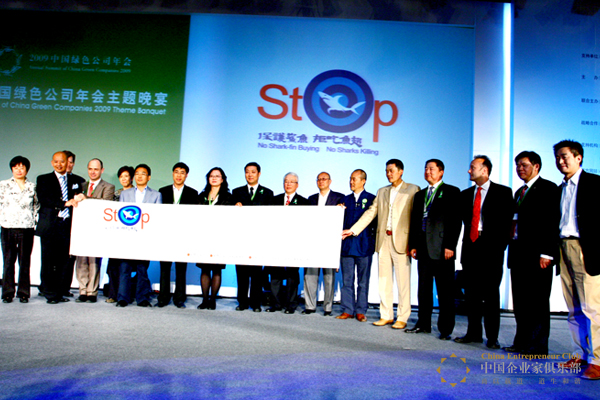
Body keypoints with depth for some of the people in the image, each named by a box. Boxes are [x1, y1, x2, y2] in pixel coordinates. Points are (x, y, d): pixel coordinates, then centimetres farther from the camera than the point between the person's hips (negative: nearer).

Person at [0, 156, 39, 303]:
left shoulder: (32, 187, 11)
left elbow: (37, 205, 14)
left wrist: (33, 219, 3)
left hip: (26, 229, 0)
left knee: (25, 262, 2)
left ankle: (24, 293, 9)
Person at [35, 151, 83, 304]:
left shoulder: (76, 181, 15)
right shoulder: (43, 179, 7)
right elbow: (43, 199, -8)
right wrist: (65, 203, -18)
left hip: (67, 226, 2)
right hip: (50, 226, -2)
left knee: (64, 261, 3)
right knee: (48, 261, 1)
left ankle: (59, 292, 13)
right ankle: (49, 293, 12)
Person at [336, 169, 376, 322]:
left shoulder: (371, 199, 2)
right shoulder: (346, 199, 15)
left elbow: (375, 220, 0)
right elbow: (342, 220, 14)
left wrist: (373, 238, -9)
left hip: (364, 245, -3)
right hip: (347, 245, 4)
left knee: (363, 281, 4)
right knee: (347, 280, 5)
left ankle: (361, 311, 12)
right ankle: (347, 310, 13)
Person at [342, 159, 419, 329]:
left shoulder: (412, 190, 2)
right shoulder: (382, 192, 17)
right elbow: (371, 213, 13)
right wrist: (352, 230, 5)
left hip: (401, 240, -5)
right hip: (383, 240, 5)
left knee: (402, 280, -1)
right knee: (384, 280, 9)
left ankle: (402, 318, 9)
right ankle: (386, 316, 18)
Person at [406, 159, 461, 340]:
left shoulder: (451, 192, 1)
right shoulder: (420, 195, 18)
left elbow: (456, 221, -7)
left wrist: (450, 246, -14)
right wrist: (413, 245, 9)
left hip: (442, 248, -6)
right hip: (424, 248, 6)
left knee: (445, 291, 0)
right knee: (424, 289, 12)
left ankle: (445, 328, 7)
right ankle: (423, 324, 21)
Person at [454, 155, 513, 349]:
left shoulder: (503, 192, 1)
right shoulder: (466, 194, 16)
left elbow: (507, 221, -3)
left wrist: (500, 245, -8)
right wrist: (469, 239, 5)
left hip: (491, 248, -5)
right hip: (470, 246, 5)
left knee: (491, 293, -1)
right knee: (471, 293, 8)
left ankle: (492, 337, 8)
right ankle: (474, 333, 18)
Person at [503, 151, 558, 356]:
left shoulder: (547, 188, -4)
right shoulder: (519, 192, 21)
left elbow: (552, 222, -13)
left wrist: (546, 253, -19)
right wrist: (512, 250, 12)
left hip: (537, 254, -8)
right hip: (518, 254, 8)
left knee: (538, 301, -2)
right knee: (520, 301, 11)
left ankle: (538, 346, 6)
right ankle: (522, 342, 20)